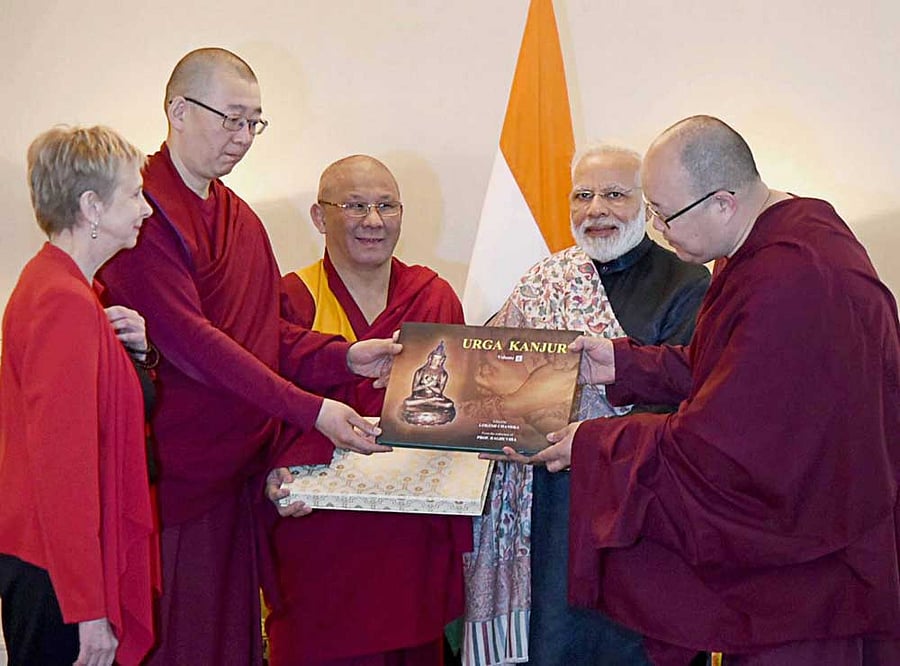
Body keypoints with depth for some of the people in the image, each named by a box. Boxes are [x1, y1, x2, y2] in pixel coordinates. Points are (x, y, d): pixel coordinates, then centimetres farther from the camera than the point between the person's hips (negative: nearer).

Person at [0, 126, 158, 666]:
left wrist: (134, 351, -2)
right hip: (54, 568, -10)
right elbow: (63, 461, -24)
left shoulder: (49, 280, 10)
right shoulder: (67, 302, -21)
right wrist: (88, 610, -23)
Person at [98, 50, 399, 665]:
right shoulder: (144, 213, -14)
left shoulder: (240, 217, 16)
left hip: (240, 469, 8)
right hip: (175, 472, -8)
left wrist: (346, 357, -4)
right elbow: (190, 342, -20)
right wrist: (311, 410, -23)